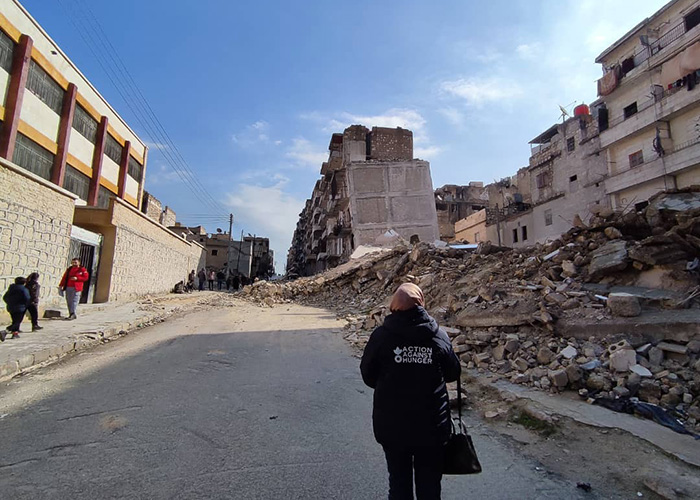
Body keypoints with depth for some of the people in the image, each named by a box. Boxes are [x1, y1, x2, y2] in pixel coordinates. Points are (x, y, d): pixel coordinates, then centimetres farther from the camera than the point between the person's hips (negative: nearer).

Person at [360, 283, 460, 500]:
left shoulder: (381, 335, -11)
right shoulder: (439, 335, -7)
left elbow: (368, 375, -1)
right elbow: (453, 373, 5)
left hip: (392, 424, -1)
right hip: (431, 424, 1)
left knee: (399, 483, 18)